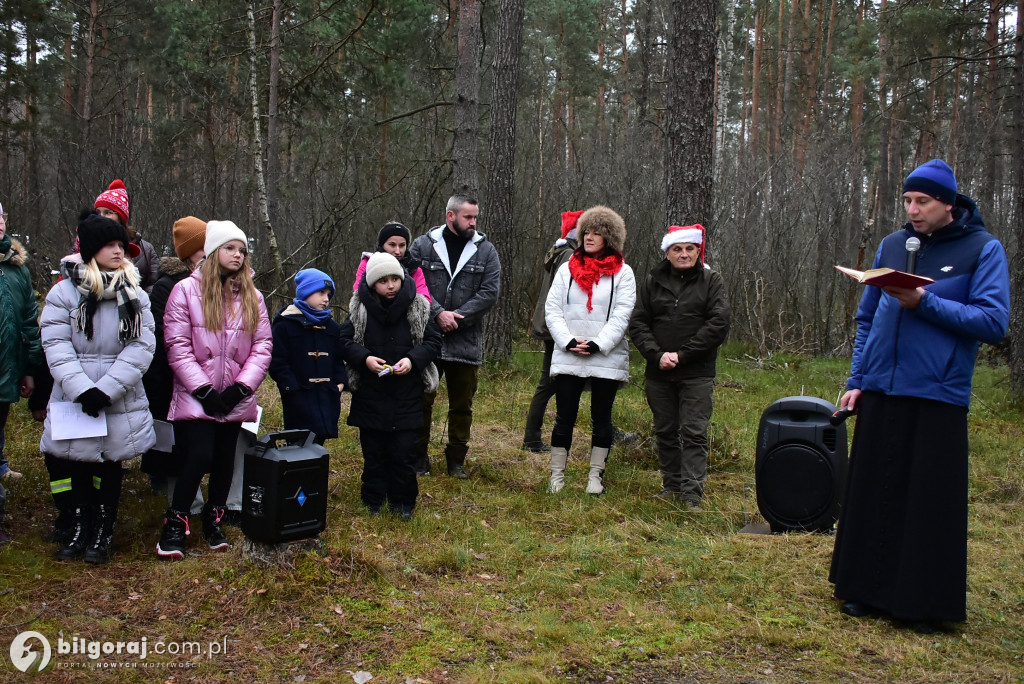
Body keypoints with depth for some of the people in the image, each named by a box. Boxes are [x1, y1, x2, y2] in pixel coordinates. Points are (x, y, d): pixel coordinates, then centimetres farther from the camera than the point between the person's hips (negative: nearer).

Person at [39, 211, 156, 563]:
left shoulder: (135, 295, 2)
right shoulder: (64, 292, -3)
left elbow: (142, 346, -8)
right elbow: (56, 347, -9)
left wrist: (105, 389, -17)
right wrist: (82, 389, -21)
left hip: (120, 401, 1)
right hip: (74, 401, -1)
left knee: (110, 465, 11)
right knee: (76, 463, 9)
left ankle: (104, 531, 26)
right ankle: (80, 526, 28)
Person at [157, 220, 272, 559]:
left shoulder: (252, 296, 8)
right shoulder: (187, 290, -4)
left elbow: (262, 345, 4)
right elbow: (177, 345, -9)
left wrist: (241, 387, -8)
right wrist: (203, 390, -13)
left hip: (235, 397, 4)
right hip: (196, 395, -4)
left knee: (225, 459, 10)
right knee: (200, 456, -12)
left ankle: (214, 520, 28)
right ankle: (175, 523, 7)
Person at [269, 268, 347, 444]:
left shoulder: (332, 327, 18)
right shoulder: (285, 324, -1)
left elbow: (339, 360, 22)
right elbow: (277, 363, -6)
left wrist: (340, 383, 5)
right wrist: (293, 388, -15)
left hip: (328, 400, 6)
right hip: (300, 400, -5)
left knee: (319, 442, 8)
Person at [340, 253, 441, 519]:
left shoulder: (417, 307, -4)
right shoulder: (360, 308, -4)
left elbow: (433, 341, 1)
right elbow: (344, 340, 2)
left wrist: (413, 359, -15)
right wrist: (364, 358, -15)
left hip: (407, 396, 0)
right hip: (370, 394, 1)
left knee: (404, 453, 3)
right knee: (373, 452, 11)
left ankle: (403, 501, 20)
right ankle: (373, 500, 26)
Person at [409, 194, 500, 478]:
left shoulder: (486, 250, 4)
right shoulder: (423, 246, 2)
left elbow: (489, 293, -4)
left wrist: (455, 316, -13)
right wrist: (438, 313, -17)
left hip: (466, 342, 1)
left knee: (462, 405, 10)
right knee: (422, 401, 8)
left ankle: (456, 460, 24)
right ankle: (418, 457, 22)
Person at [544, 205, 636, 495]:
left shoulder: (623, 273, 2)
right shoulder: (567, 269, 9)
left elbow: (621, 315, -6)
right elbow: (552, 310, 3)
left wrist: (597, 345, -16)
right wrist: (569, 341, -11)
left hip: (607, 359, -1)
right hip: (567, 357, 1)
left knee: (601, 419, 8)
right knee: (564, 417, 4)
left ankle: (596, 475, 18)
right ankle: (557, 474, 13)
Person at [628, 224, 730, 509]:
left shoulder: (711, 281, 2)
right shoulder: (653, 281, 8)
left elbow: (718, 325, -7)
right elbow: (637, 323, 4)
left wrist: (682, 355, -13)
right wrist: (657, 355, -12)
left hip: (697, 374, -3)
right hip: (658, 372, 3)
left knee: (694, 433, -5)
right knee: (665, 432, 10)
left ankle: (692, 494, -3)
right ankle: (672, 487, 22)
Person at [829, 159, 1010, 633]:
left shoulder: (983, 249, -2)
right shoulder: (891, 246, 10)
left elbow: (993, 323, -10)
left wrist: (925, 302, -17)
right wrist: (856, 379, 8)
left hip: (938, 395, -4)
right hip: (881, 392, 4)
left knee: (932, 501, 3)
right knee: (873, 492, 9)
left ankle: (927, 603, 17)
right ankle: (870, 590, 23)